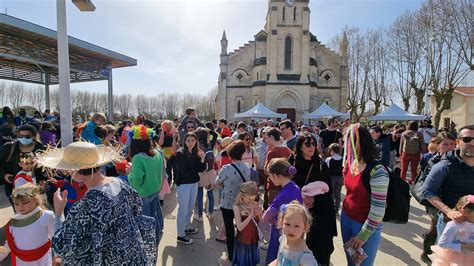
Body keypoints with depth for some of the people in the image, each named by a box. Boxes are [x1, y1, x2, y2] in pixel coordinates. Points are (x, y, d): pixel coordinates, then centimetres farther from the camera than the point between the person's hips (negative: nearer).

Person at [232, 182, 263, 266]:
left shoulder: (255, 205, -7)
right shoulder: (237, 207, -18)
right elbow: (240, 227, -23)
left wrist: (259, 214, -20)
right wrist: (251, 215, -29)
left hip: (254, 240, 4)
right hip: (242, 241, -4)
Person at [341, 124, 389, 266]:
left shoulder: (376, 171, -24)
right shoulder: (350, 164, -3)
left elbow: (378, 208, -23)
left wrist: (362, 235, -19)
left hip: (367, 226, -6)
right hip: (346, 219, 6)